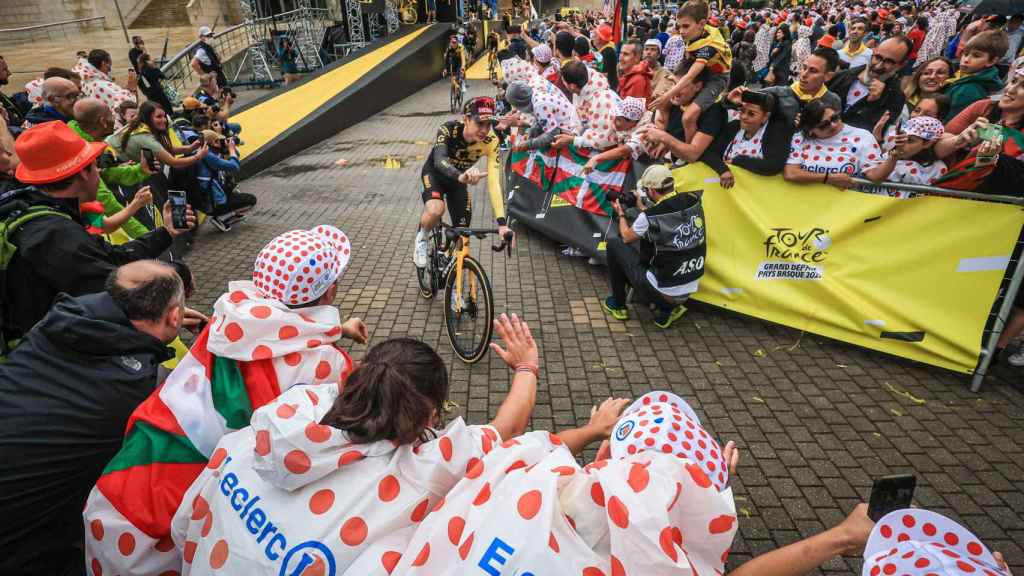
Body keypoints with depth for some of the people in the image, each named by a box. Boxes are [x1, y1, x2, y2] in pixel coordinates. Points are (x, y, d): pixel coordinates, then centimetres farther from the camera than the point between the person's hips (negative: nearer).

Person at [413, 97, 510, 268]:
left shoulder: (491, 142, -28)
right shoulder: (448, 129, -33)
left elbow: (493, 182, -33)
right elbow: (439, 160, -49)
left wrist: (502, 222, -43)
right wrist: (461, 176, -72)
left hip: (459, 179, 3)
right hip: (435, 173, -3)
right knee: (435, 210, -34)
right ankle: (421, 238, -1)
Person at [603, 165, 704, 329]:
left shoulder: (650, 217, -20)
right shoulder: (694, 201, -5)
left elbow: (626, 237, 3)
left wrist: (621, 214, 21)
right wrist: (642, 207, 28)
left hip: (661, 290, -6)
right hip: (689, 290, 6)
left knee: (614, 243, 7)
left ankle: (617, 305, 22)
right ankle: (668, 308, 18)